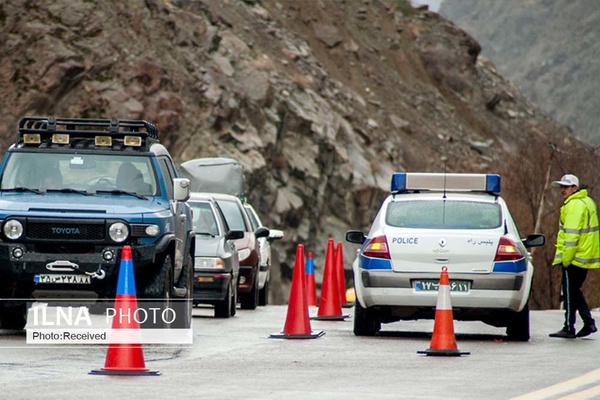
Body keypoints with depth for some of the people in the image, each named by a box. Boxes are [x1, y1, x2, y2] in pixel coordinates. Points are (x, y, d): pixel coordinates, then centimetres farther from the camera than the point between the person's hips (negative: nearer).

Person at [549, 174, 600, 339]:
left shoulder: (574, 205, -16)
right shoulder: (587, 202, 16)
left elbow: (571, 234, -22)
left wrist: (566, 259, -18)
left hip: (574, 257, -10)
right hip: (586, 257, 10)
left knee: (570, 293, -3)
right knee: (575, 291, 16)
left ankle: (569, 328, 0)